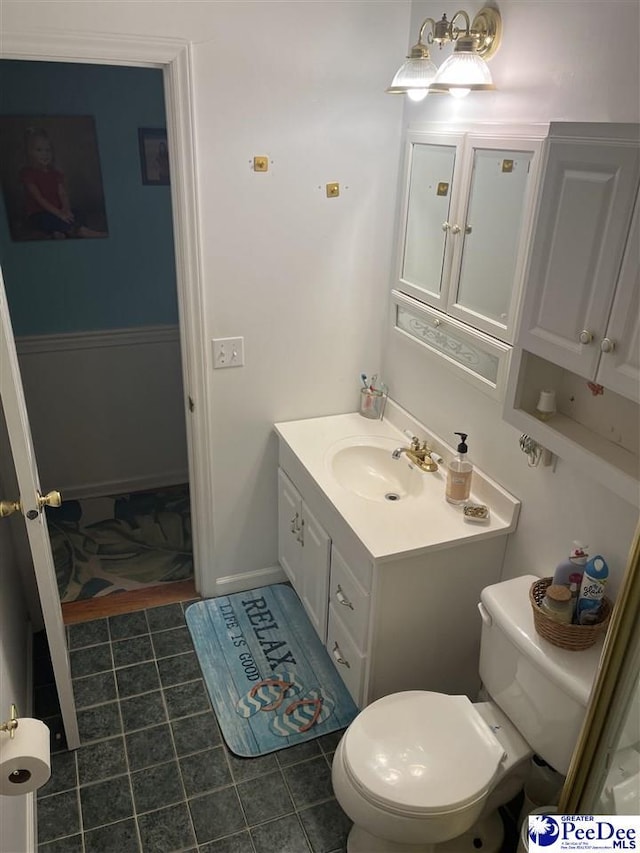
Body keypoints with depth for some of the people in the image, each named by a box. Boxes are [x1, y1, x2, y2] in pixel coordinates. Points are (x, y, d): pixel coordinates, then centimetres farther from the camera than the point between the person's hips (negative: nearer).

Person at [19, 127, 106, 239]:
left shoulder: (56, 173, 14)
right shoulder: (27, 173, -4)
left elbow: (63, 194, 2)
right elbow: (39, 198, -14)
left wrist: (66, 209, -21)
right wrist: (59, 213, -26)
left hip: (57, 212, 5)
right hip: (38, 214, -5)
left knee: (75, 214, -24)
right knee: (48, 219, -37)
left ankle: (59, 232, -50)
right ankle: (80, 231, -44)